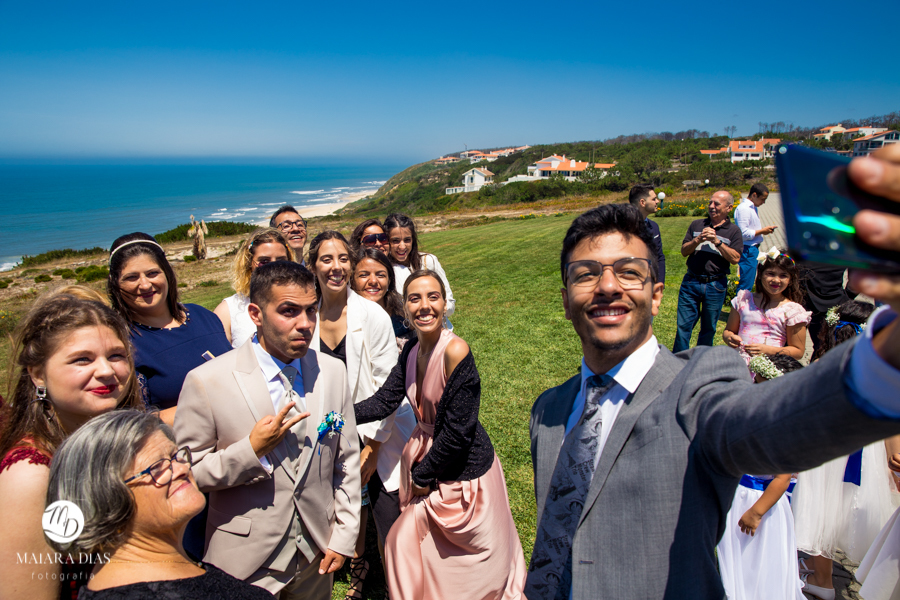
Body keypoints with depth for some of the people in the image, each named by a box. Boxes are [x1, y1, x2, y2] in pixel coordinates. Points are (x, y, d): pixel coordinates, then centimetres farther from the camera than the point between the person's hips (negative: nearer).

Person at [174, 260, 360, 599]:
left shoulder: (333, 372, -6)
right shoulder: (206, 381, -16)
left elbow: (346, 462, 1)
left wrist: (343, 538, 2)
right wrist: (251, 451, -24)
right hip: (245, 564, -3)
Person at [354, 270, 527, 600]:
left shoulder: (455, 350, -27)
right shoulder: (412, 350, -3)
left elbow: (457, 430, -24)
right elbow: (385, 400, -3)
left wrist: (423, 475, -12)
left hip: (464, 471, -7)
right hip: (426, 456, 7)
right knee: (406, 543, 22)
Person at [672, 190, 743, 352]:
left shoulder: (733, 231, 3)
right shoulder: (697, 225, 9)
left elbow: (735, 258, -7)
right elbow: (684, 251, 4)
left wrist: (717, 242, -16)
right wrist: (699, 239, -13)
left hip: (716, 285, -1)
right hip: (691, 282, 1)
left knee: (708, 329, 11)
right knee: (683, 325, -1)